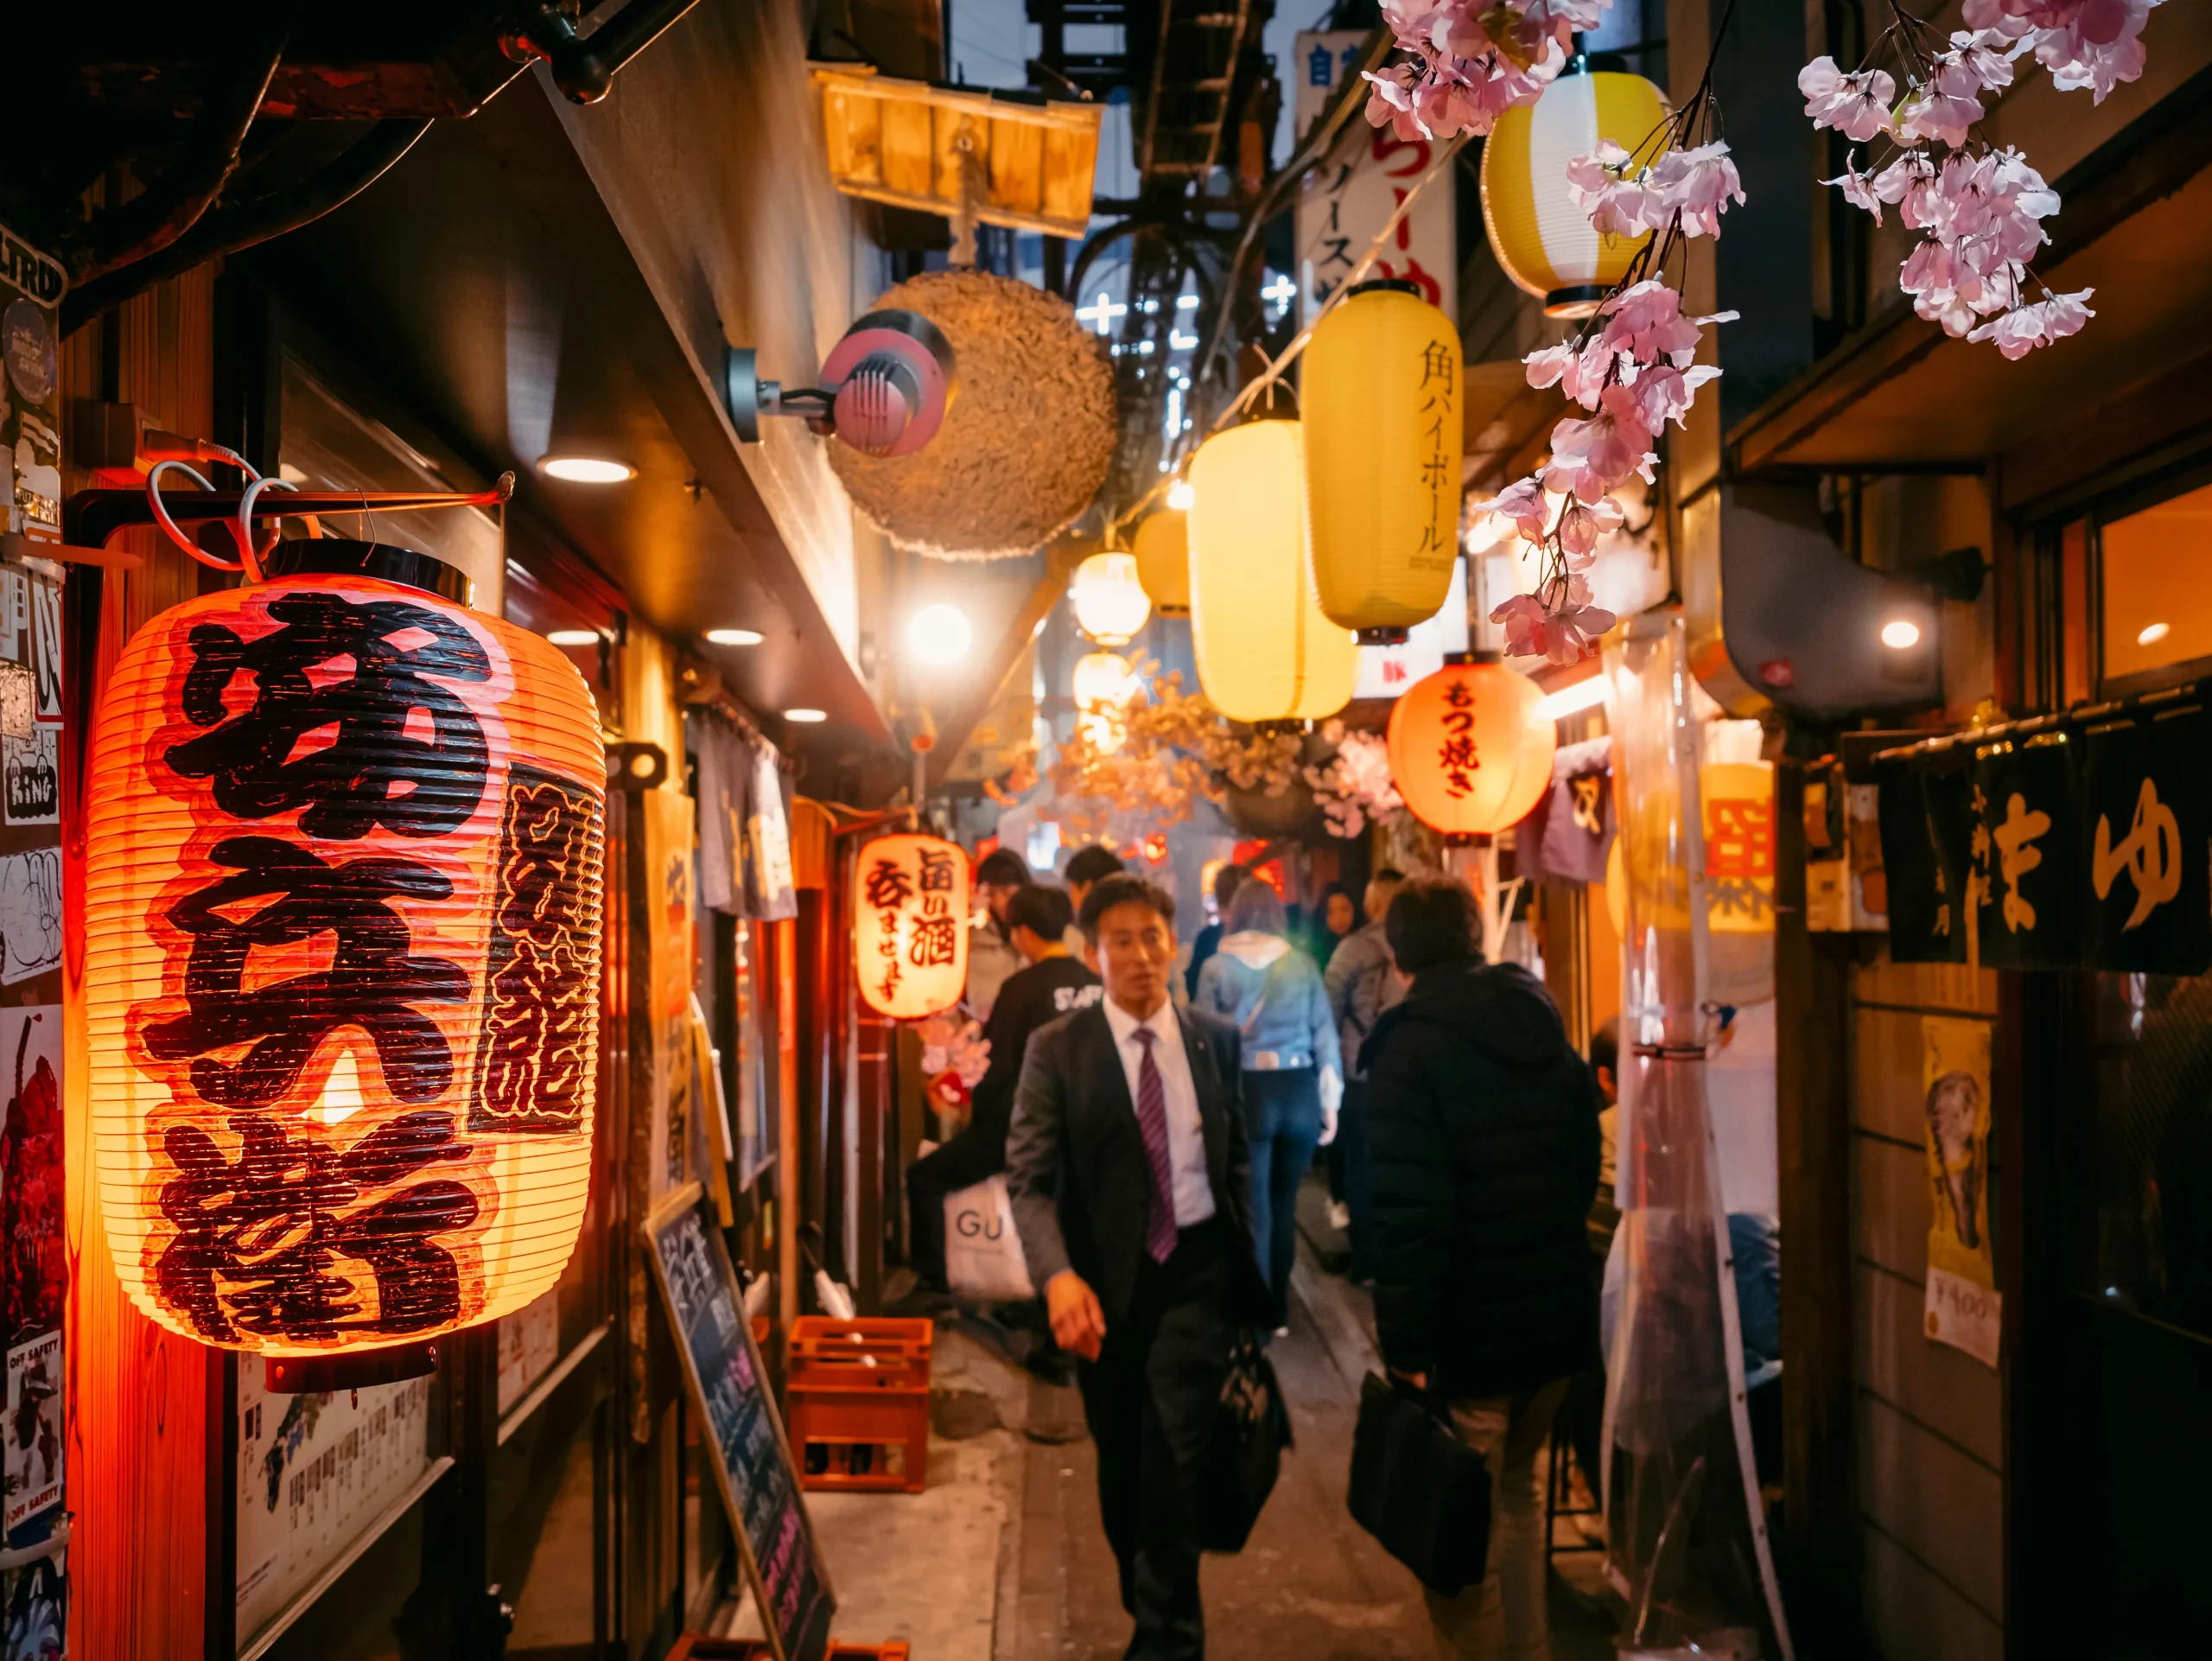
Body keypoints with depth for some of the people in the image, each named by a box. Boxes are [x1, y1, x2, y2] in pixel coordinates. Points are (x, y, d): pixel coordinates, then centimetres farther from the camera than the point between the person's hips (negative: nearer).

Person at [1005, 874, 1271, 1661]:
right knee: (1121, 1463, 14)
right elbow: (1029, 1178, -12)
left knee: (1173, 1455, -10)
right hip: (1103, 1277, 0)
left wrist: (1246, 1262, 10)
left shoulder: (1216, 1040, 3)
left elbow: (1237, 1157, 12)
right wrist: (1058, 1275, -27)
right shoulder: (1056, 1049, -6)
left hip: (1196, 1269, 0)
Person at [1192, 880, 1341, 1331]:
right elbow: (1324, 1032, 3)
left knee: (1254, 1209, 7)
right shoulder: (1302, 963, 3)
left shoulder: (1217, 966, -2)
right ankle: (1279, 1310, 21)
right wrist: (1330, 1100, 9)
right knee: (1284, 1204, 15)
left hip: (1245, 1092, -2)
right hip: (1299, 1090, 2)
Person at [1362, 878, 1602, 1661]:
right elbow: (1585, 1168, 15)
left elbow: (1409, 1213, -22)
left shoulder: (1407, 1050, -15)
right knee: (1514, 1486, 25)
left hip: (1469, 1335, -7)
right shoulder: (1547, 1032, 7)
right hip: (1559, 1320, 7)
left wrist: (1405, 1345, -17)